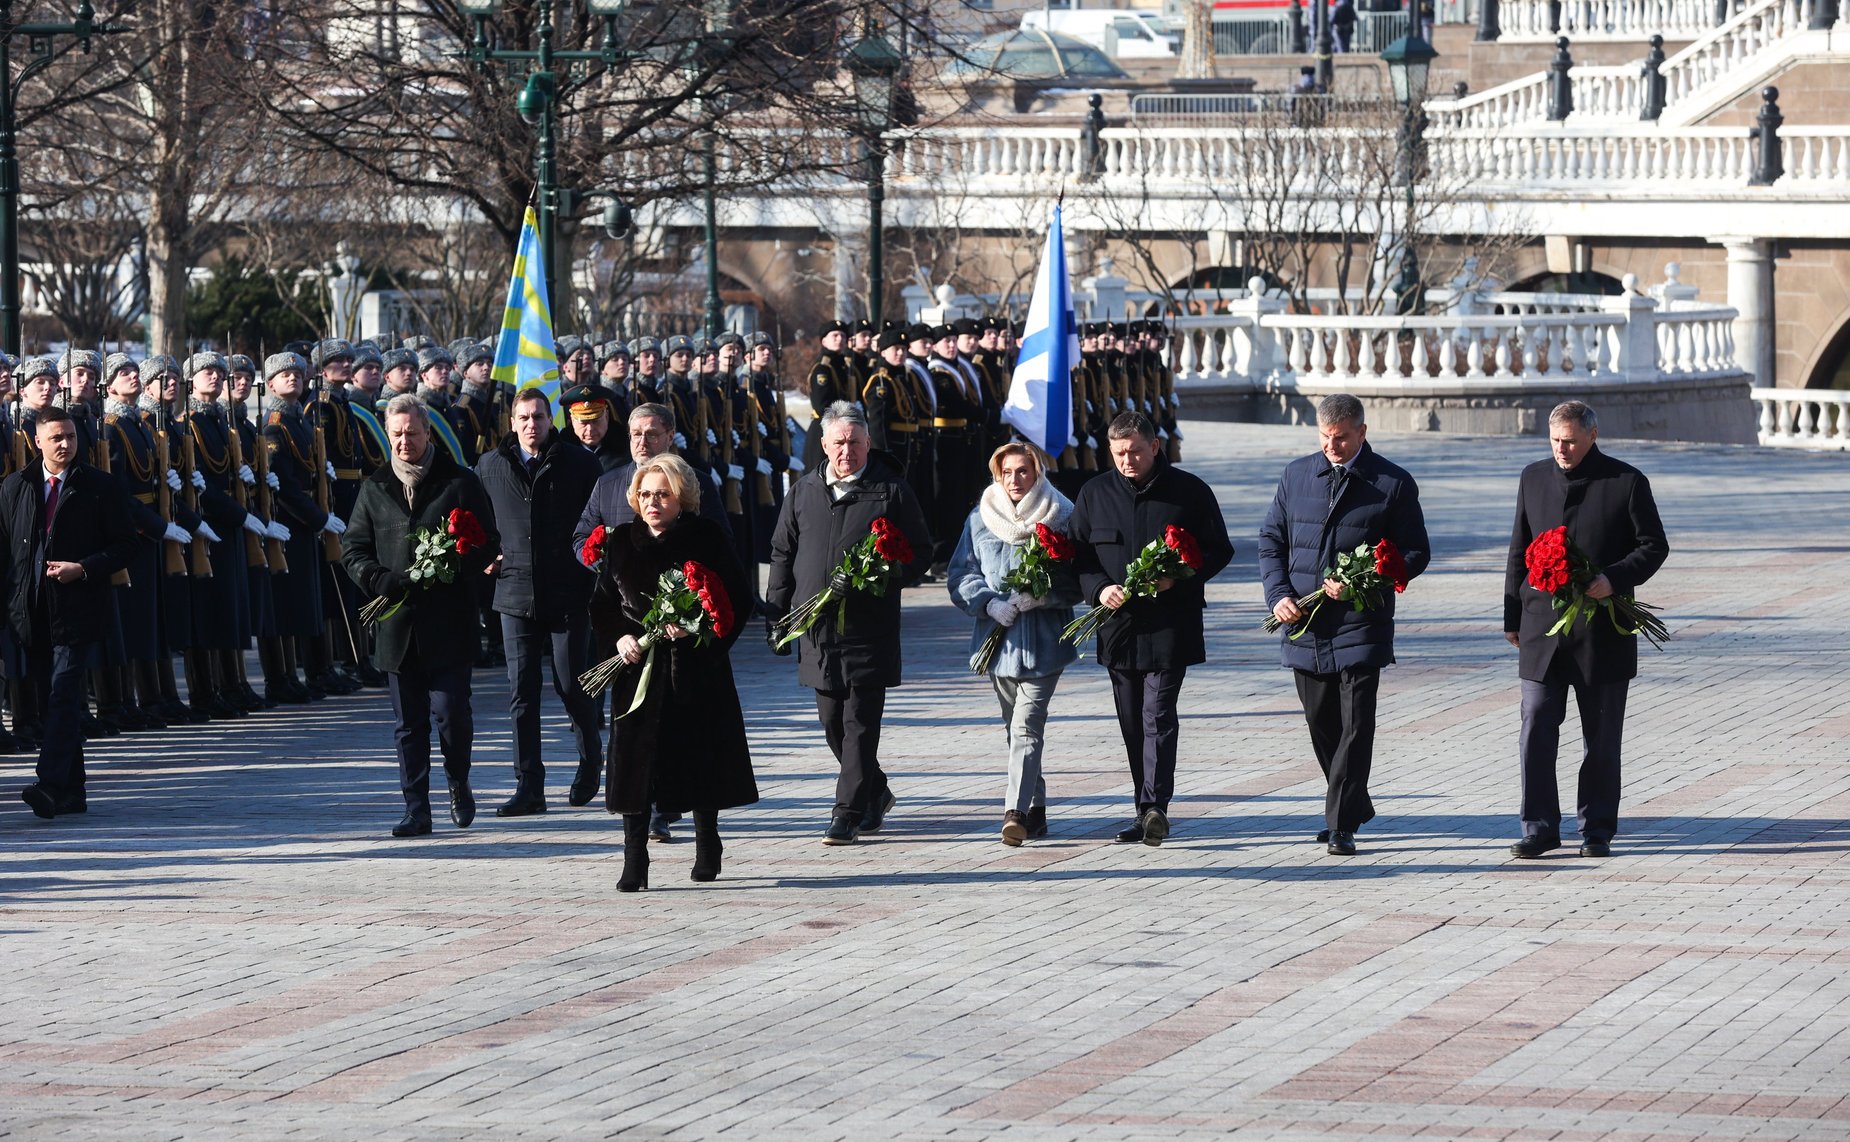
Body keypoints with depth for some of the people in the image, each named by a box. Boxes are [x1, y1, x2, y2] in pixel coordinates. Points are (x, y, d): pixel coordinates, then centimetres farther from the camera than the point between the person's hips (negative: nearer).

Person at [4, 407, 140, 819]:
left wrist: (83, 569, -14)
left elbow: (126, 545, 0)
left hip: (77, 610, -4)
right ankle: (72, 791, 15)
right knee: (51, 702, 8)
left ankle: (51, 786, -23)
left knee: (63, 695, -15)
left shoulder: (101, 488, -1)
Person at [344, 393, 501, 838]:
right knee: (409, 723, 4)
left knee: (450, 712, -7)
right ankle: (416, 809, 8)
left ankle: (459, 783, 19)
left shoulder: (460, 483, 2)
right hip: (398, 624, 3)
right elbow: (354, 549, 13)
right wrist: (382, 580, -7)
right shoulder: (375, 489, 12)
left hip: (449, 621, -3)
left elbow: (488, 545, 2)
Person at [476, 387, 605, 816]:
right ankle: (529, 787, 3)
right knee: (521, 693, 0)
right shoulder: (490, 467, 8)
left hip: (569, 593, -2)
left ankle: (590, 760, 29)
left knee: (573, 687, 3)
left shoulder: (579, 463, 0)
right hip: (516, 593, 2)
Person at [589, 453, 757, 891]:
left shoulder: (708, 539, -2)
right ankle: (634, 862, -3)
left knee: (703, 759, 5)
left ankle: (707, 847, 26)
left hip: (696, 669, -2)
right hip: (638, 668, 2)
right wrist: (620, 636, -5)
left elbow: (739, 600, -2)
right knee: (636, 759, -6)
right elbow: (602, 603, 14)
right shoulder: (622, 543, 7)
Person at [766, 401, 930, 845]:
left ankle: (849, 812, -4)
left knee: (860, 722, -6)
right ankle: (875, 792, 30)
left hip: (870, 628, -5)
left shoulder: (891, 491, -1)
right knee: (833, 721, 11)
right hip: (817, 625, 5)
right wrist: (778, 609, 9)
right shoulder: (804, 492, 10)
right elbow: (782, 552, 18)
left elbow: (919, 554, -1)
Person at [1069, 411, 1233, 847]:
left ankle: (1155, 807, -17)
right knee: (1132, 724, 8)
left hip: (1170, 624, -4)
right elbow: (1078, 554, 11)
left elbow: (1219, 550, 2)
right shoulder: (1095, 494, 8)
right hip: (1118, 624, 4)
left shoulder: (1189, 491, -1)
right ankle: (1148, 811, 15)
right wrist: (1099, 588, -9)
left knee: (1158, 716, -13)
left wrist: (1177, 577, -14)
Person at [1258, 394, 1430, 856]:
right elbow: (1271, 539, 14)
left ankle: (1342, 825, -5)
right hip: (1303, 624, 4)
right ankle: (1353, 807, 29)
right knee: (1322, 726, 12)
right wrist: (1278, 594, -2)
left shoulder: (1393, 484, -2)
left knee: (1355, 727, -8)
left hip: (1361, 624, -4)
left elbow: (1415, 553, 0)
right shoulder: (1296, 475, 9)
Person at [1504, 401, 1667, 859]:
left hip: (1602, 632, -3)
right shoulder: (1535, 478, 8)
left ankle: (1597, 829, 14)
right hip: (1542, 627, 3)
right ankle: (1540, 827, 4)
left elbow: (1653, 545, -2)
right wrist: (1513, 616, 11)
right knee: (1536, 732, -3)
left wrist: (1613, 580, -18)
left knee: (1601, 738, 6)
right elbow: (1519, 550, 14)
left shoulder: (1626, 482, -3)